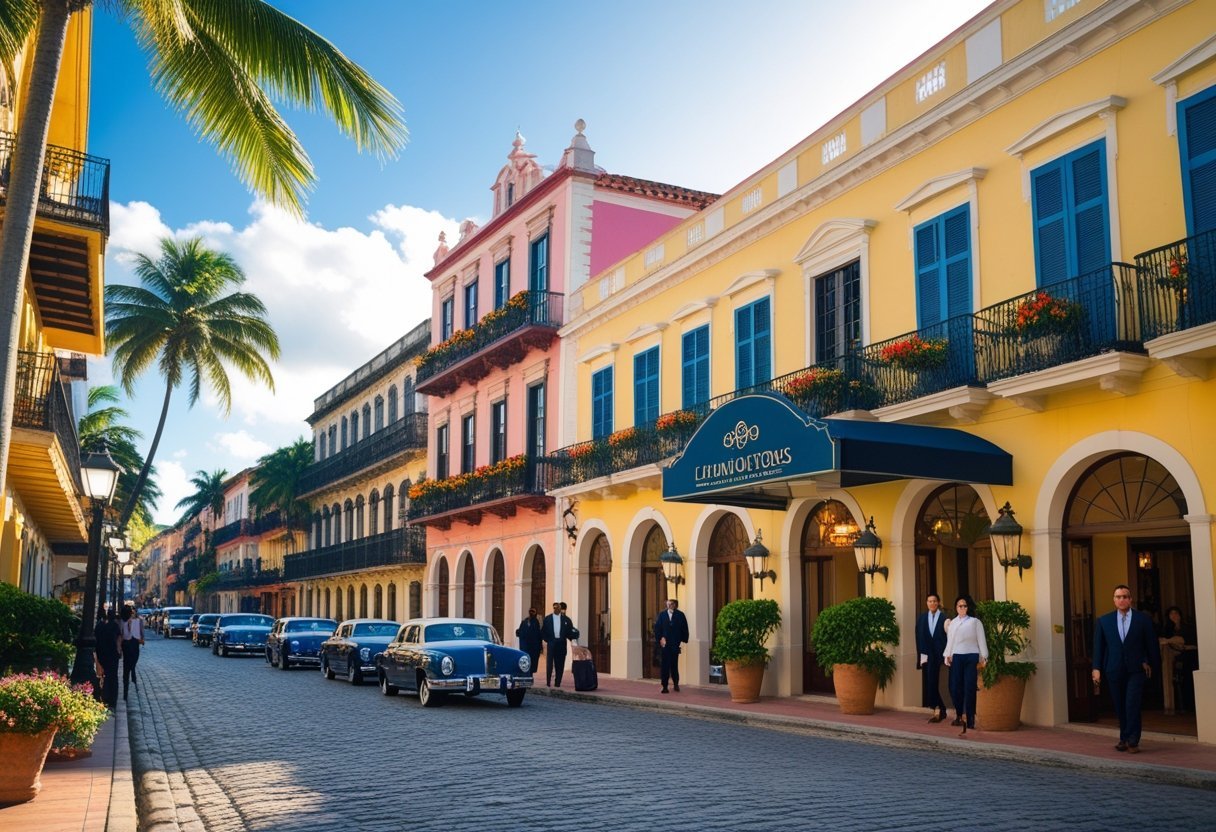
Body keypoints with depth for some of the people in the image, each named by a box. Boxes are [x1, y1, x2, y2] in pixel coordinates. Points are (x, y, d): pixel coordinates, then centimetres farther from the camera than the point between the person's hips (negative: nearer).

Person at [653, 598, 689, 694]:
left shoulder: (680, 615, 1)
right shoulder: (662, 615, 5)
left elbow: (684, 628, 4)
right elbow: (657, 628, 4)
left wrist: (683, 639, 0)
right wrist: (660, 639, -5)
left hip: (675, 644, -1)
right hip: (664, 643, 1)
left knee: (674, 664, 5)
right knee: (664, 665, -2)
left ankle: (676, 684, 25)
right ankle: (665, 686, 2)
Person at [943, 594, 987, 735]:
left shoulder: (975, 622, 5)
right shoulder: (952, 623, 16)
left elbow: (981, 640, 2)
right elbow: (950, 641, 14)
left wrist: (983, 657, -4)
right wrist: (947, 655, 5)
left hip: (971, 657, -3)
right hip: (956, 657, 3)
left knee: (969, 688, -3)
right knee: (955, 687, -2)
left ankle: (969, 718, 3)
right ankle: (959, 715, 16)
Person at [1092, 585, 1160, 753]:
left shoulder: (1143, 618, 1)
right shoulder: (1104, 621, 5)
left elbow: (1151, 643, 7)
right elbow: (1098, 646, 4)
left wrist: (1151, 663, 9)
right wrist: (1097, 668, -1)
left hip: (1136, 669, -2)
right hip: (1114, 670, 2)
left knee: (1132, 705, -10)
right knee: (1120, 707, 7)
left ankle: (1132, 740, -2)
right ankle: (1124, 739, 18)